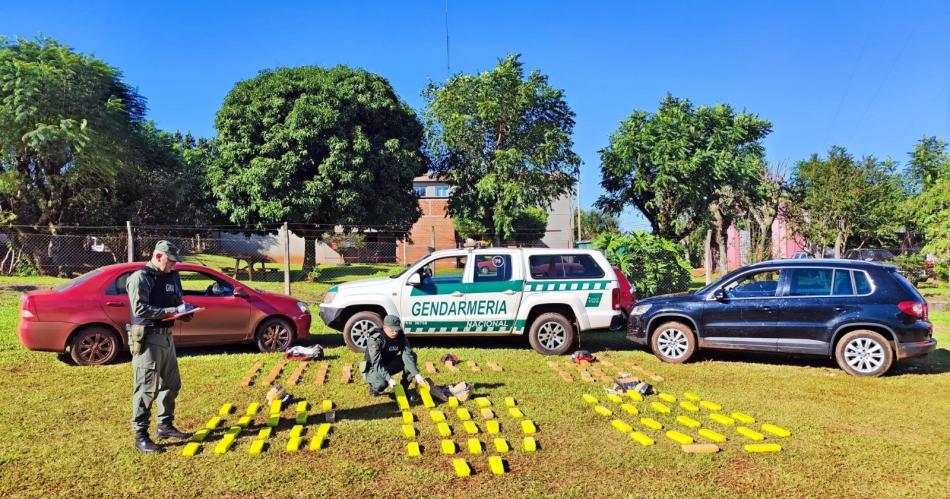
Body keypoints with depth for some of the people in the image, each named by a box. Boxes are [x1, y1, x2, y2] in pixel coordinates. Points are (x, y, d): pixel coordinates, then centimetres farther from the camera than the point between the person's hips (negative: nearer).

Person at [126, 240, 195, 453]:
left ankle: (165, 426, 29)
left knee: (171, 384, 15)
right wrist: (170, 311, -24)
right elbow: (139, 309, -21)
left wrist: (183, 309, 0)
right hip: (147, 338, -9)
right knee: (147, 388, -4)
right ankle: (140, 436, 5)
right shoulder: (141, 277, -12)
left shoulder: (172, 276, 12)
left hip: (167, 336, 9)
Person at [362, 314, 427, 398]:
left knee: (412, 356, -14)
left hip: (389, 365, 6)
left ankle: (404, 388, -5)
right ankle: (374, 387, 0)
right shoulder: (375, 340, -26)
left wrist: (416, 375, -34)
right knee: (382, 384, -38)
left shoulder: (401, 337, -11)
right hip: (374, 369, -5)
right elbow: (377, 363, -32)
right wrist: (389, 379, -46)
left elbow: (407, 355, -21)